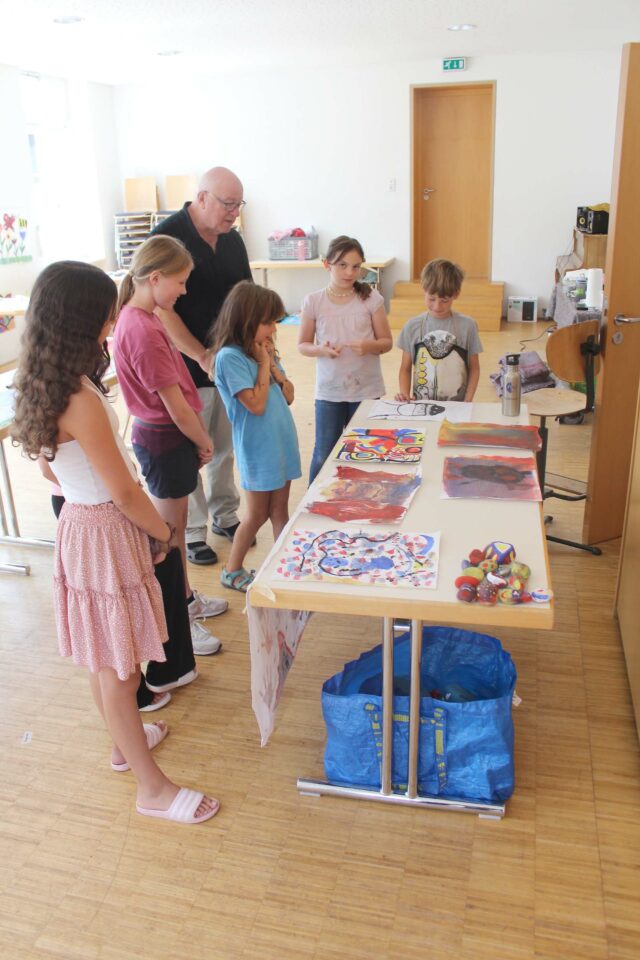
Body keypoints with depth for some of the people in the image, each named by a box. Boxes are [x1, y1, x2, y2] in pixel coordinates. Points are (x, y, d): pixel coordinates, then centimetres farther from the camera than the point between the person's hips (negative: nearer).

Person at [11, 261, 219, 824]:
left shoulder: (48, 387, 2)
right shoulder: (81, 400, -27)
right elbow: (123, 490, -22)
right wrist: (165, 534, -5)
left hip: (82, 522, 9)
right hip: (107, 534, -9)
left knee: (104, 656, 24)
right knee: (117, 666, 4)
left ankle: (125, 739, 45)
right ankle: (152, 787, 20)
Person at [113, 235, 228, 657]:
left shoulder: (140, 319, 6)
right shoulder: (142, 331, -25)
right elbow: (174, 403, -22)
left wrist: (199, 437, 8)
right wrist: (204, 442, -7)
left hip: (165, 435, 10)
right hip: (164, 438, -10)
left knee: (176, 523, 22)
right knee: (171, 530, 4)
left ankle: (186, 598, 40)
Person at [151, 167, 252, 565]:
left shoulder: (232, 238, 7)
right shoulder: (168, 237, -14)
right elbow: (162, 308, -19)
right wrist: (204, 357, -23)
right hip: (189, 368, -6)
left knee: (225, 446, 16)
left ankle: (225, 516, 33)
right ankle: (192, 532, 20)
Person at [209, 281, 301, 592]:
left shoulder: (263, 350, 7)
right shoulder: (230, 357, -17)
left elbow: (289, 395, 8)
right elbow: (256, 404, -22)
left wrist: (273, 363, -6)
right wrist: (264, 363, -13)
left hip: (282, 442, 7)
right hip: (258, 449, -7)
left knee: (280, 510, 15)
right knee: (257, 515, 7)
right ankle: (232, 570, 25)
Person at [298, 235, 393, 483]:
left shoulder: (371, 298, -5)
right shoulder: (313, 302, -5)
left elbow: (386, 342, 0)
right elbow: (303, 345, 3)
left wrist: (369, 346, -22)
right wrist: (320, 349, -19)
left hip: (367, 390, 0)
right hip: (329, 391, 0)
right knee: (324, 455, 8)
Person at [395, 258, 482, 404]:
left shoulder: (467, 326, 1)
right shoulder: (412, 326, 3)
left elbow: (474, 369, 8)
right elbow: (406, 369, 10)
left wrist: (467, 403, -2)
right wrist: (404, 394, -6)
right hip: (420, 406, 1)